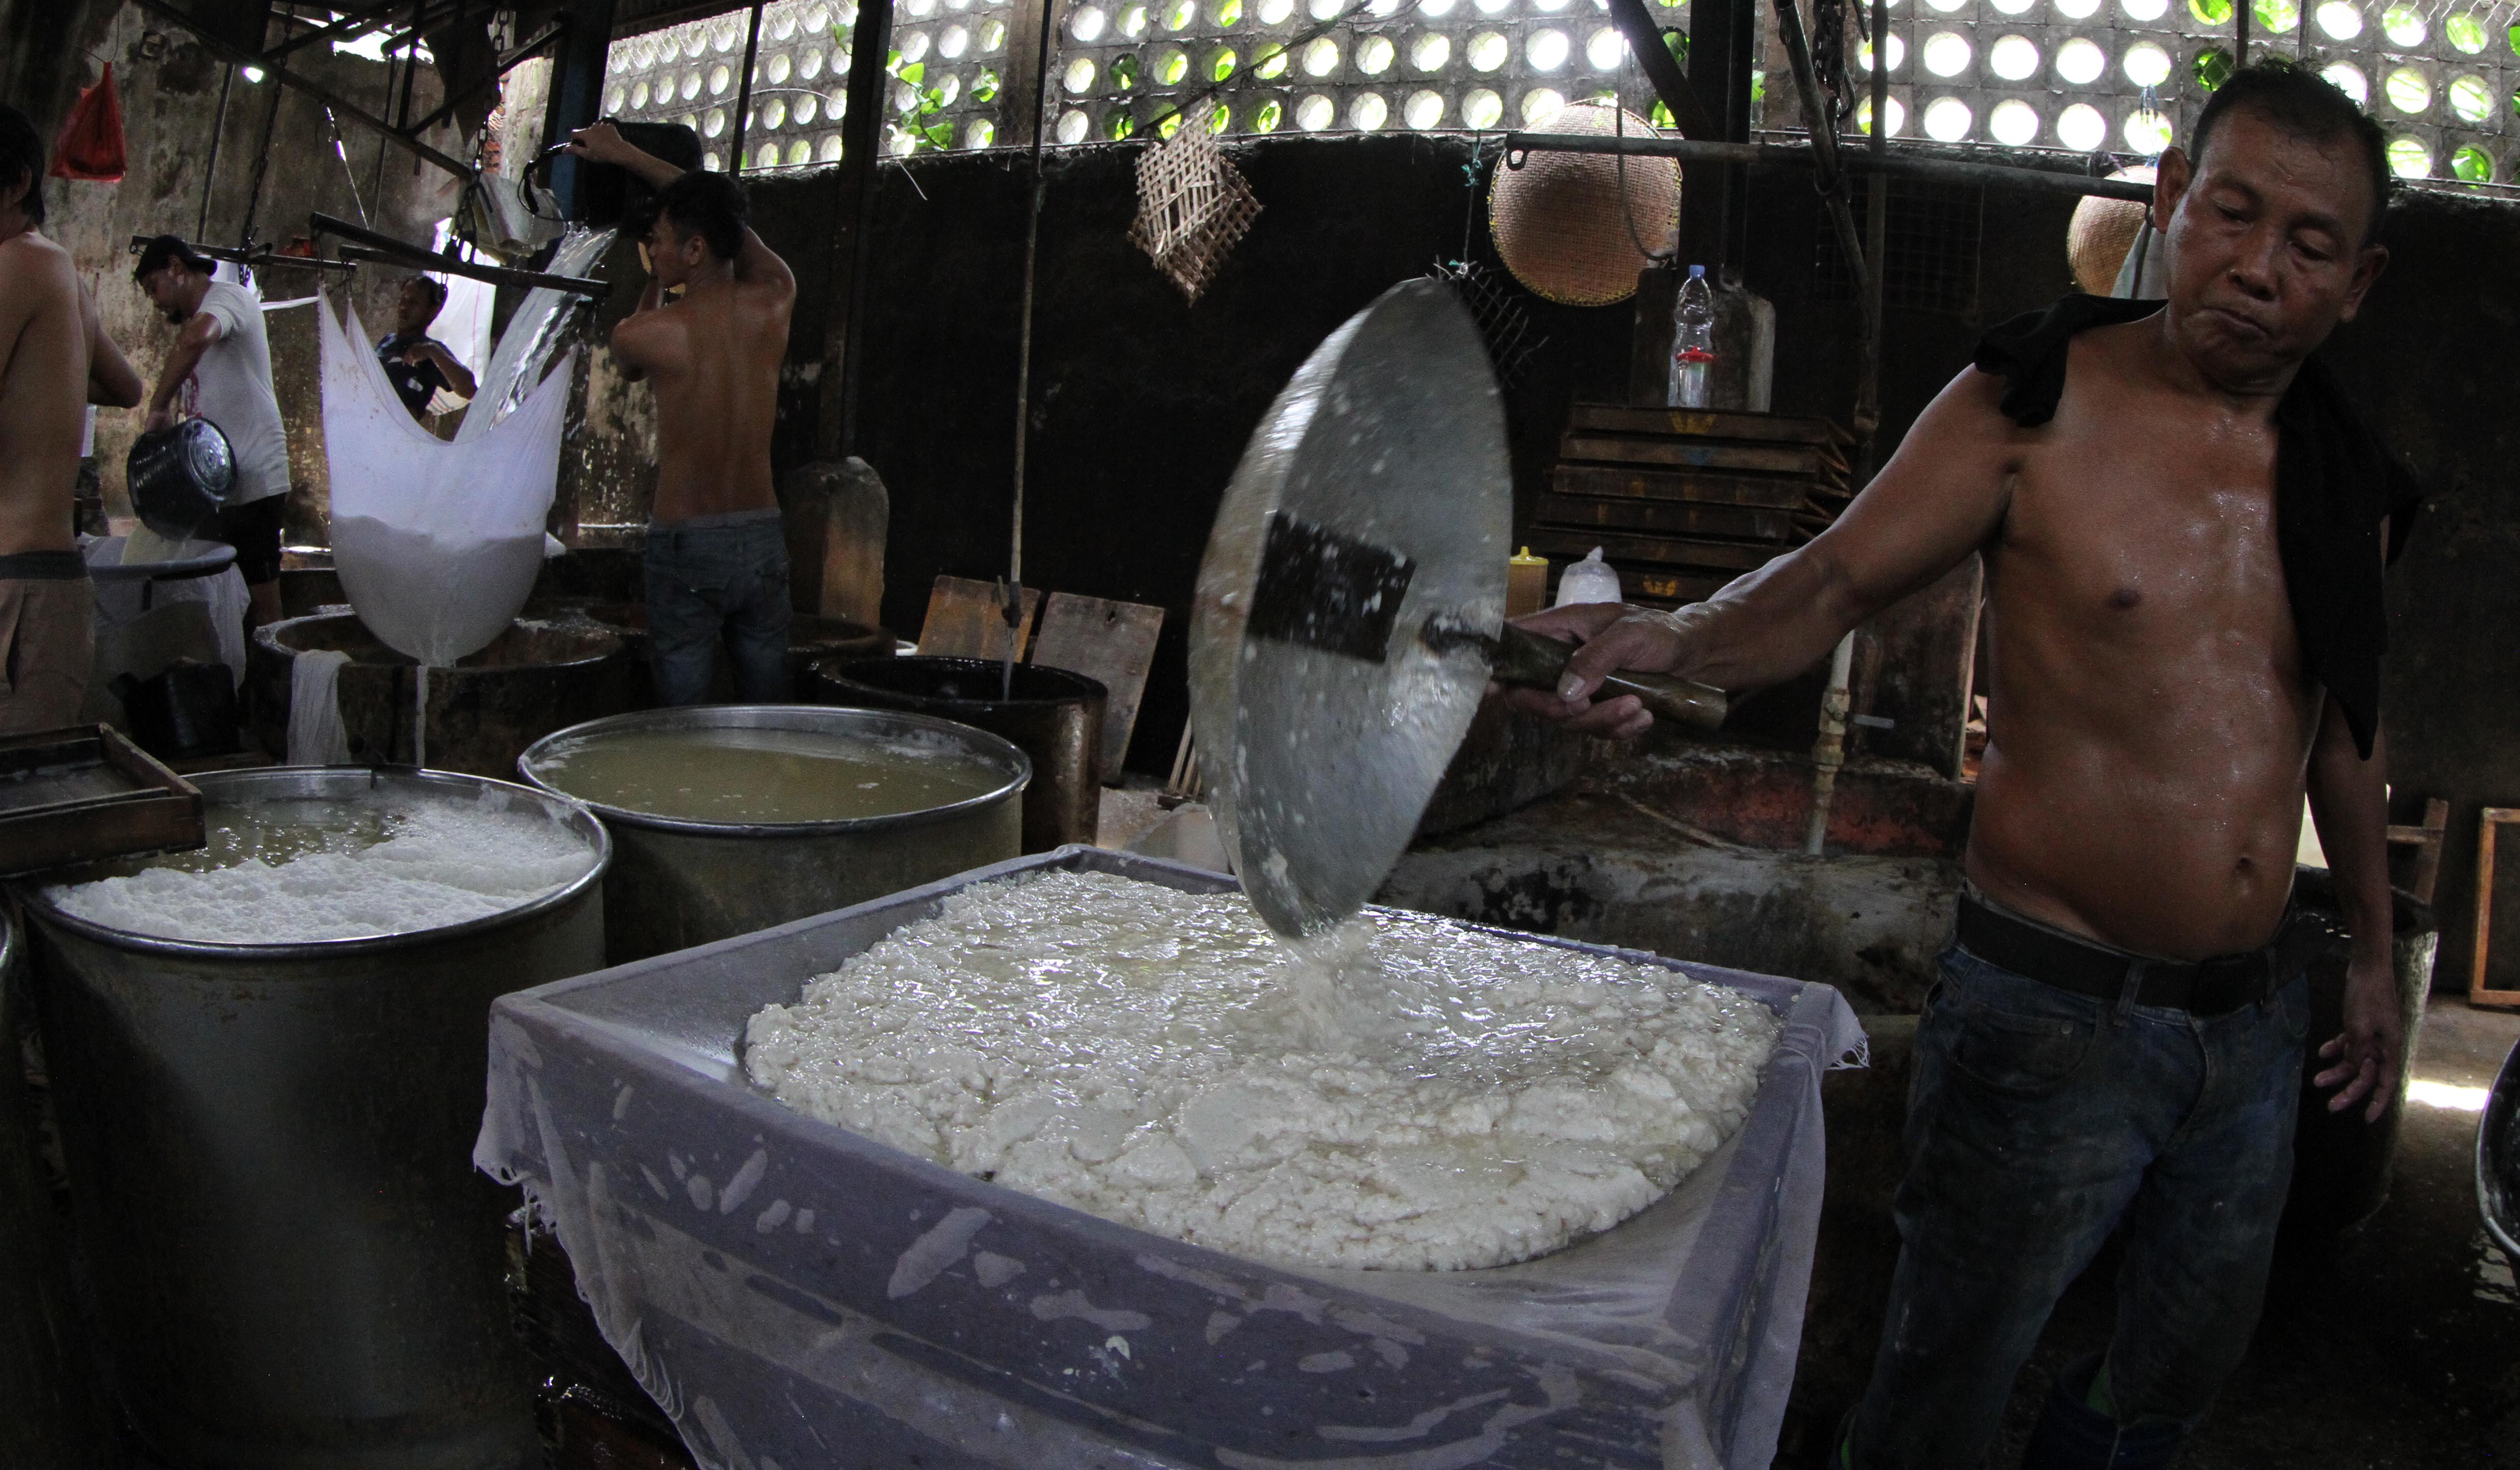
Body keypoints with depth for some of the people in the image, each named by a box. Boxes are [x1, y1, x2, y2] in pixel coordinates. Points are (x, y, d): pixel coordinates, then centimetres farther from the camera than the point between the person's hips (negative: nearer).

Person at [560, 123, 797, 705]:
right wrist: (625, 155, 23)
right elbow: (733, 226, 16)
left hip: (686, 544, -3)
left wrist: (656, 282, 25)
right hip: (763, 540, 4)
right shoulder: (774, 303, -2)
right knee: (767, 714, 11)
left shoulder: (646, 334, -11)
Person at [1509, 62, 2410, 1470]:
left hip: (2258, 1010, 6)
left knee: (2195, 1355, 25)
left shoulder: (2352, 482, 5)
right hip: (2055, 1017, -5)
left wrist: (2375, 947, 23)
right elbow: (1837, 577, -13)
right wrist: (1678, 639, -34)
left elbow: (2344, 719, 17)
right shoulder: (2041, 402, -11)